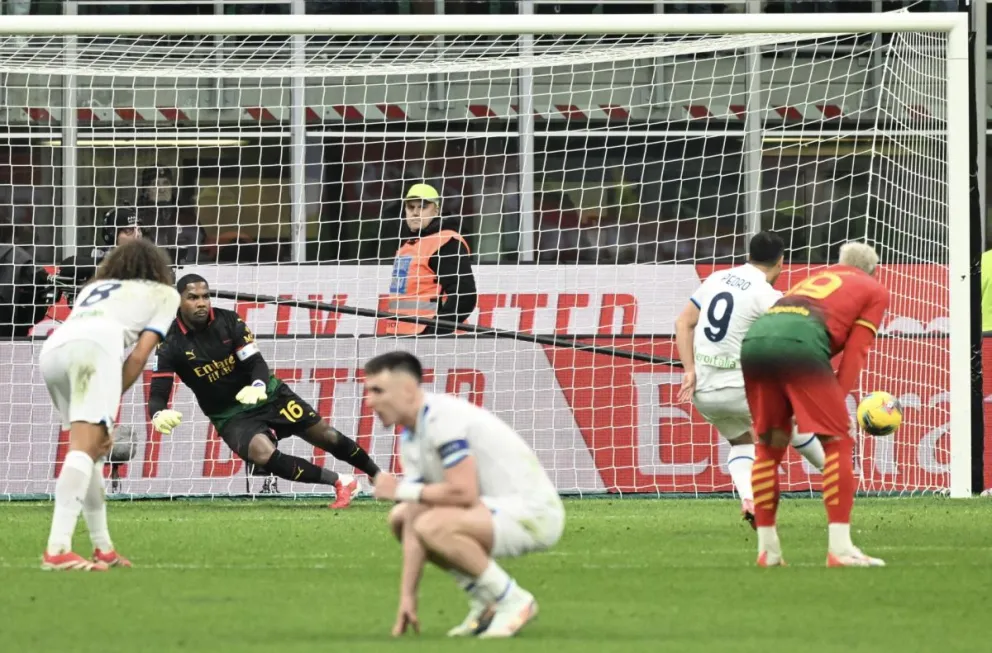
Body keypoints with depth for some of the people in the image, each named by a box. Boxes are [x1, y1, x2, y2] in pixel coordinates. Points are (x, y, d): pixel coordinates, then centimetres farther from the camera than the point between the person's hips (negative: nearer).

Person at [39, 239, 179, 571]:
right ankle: (57, 549, -30)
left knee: (91, 447, 21)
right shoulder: (164, 293, 27)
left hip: (52, 348, 6)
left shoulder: (93, 288, 40)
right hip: (95, 346, -6)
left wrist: (102, 419, 23)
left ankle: (103, 548, 22)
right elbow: (140, 353, 12)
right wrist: (112, 402, 15)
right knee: (84, 448, -15)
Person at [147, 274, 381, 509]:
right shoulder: (170, 345, -15)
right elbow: (157, 395, -18)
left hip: (267, 395, 2)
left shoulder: (228, 321, -12)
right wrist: (159, 415, -43)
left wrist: (258, 386, -38)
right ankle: (339, 481, -18)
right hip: (230, 416, -2)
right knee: (263, 454, -28)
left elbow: (257, 363, -14)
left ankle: (378, 476, 20)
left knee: (325, 435, 1)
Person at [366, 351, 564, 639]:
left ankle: (512, 601, -12)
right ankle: (485, 602, 14)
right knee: (401, 518, 13)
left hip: (533, 512, -10)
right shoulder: (410, 441, 9)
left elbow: (464, 493, -29)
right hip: (499, 508, 10)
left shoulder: (443, 418, -20)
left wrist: (401, 490, -16)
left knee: (434, 525, -30)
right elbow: (414, 526, 7)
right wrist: (407, 596, 2)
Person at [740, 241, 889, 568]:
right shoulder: (876, 291, 25)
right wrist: (837, 400, 5)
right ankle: (840, 548, -6)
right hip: (799, 342, -6)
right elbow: (855, 351, 10)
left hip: (753, 340, 6)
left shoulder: (811, 281, 40)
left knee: (768, 444, 18)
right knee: (837, 440, 2)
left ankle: (767, 549, 17)